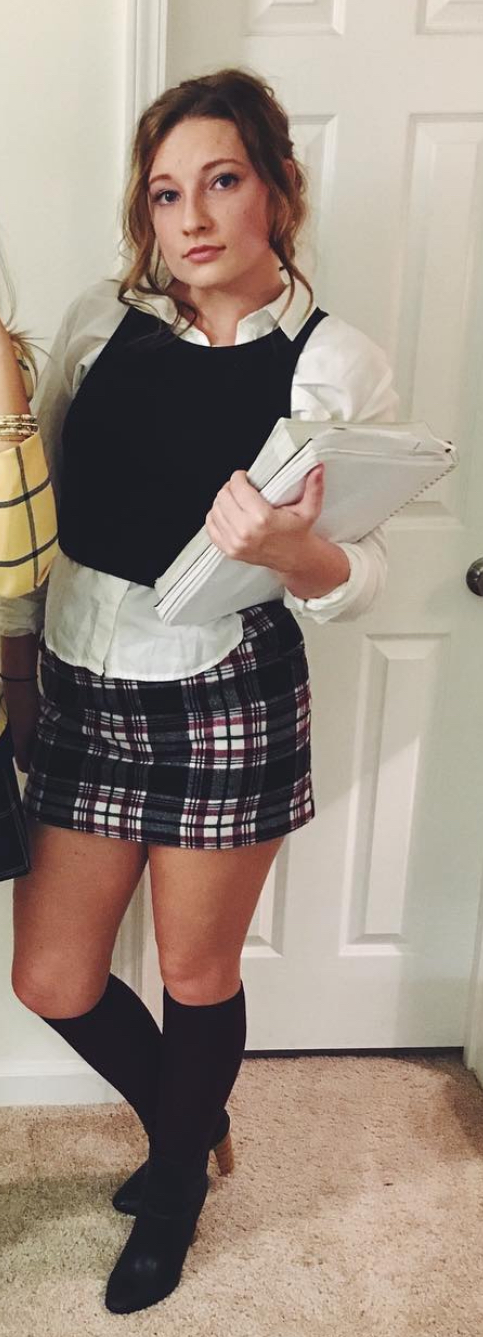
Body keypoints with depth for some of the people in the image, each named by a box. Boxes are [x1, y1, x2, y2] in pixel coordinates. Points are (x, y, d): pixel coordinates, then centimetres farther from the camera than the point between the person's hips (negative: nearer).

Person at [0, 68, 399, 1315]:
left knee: (197, 977, 13)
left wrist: (291, 550, -27)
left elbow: (357, 581, -7)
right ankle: (188, 1116, 44)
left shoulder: (338, 365, -7)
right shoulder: (100, 322, 2)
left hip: (227, 704, -3)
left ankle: (178, 1185, 43)